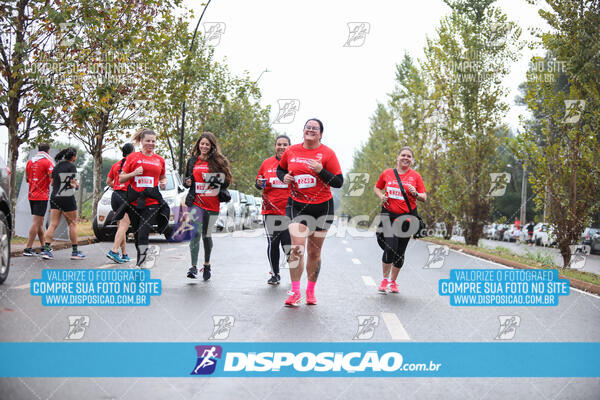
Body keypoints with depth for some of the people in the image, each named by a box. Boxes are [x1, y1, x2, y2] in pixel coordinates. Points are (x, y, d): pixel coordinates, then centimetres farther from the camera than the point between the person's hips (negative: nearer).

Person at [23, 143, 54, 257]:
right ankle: (28, 249, -10)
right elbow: (53, 179, -17)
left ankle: (43, 246, 26)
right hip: (42, 196, -8)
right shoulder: (47, 162, -10)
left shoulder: (30, 162, 11)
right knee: (37, 222, -7)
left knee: (40, 221, 17)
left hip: (31, 195, 8)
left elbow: (27, 179, 19)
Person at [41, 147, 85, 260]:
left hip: (54, 197, 6)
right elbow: (73, 184, -12)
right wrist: (77, 184, 9)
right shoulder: (71, 166, -8)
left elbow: (52, 183, 13)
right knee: (72, 224, 5)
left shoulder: (56, 166, 11)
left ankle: (46, 250, -4)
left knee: (53, 224, 4)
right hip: (67, 198, -6)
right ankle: (75, 252, 10)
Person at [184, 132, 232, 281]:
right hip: (196, 202, 1)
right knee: (196, 233, -13)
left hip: (212, 204, -1)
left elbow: (226, 181, 3)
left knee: (206, 235, 10)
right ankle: (193, 266, -9)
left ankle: (207, 264, 30)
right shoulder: (192, 161, 11)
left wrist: (216, 180, -16)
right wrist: (187, 182, -1)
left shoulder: (218, 161, 2)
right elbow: (187, 179, 22)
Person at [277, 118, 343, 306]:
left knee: (314, 251, 8)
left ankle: (310, 291, 23)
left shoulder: (327, 153, -4)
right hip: (296, 204, 1)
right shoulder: (291, 151, 3)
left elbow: (339, 182, -6)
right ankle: (295, 293, -9)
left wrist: (321, 170, -20)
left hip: (322, 206, 0)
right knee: (297, 247, -14)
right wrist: (284, 177, -2)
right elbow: (280, 169, 21)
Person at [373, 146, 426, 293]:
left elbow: (424, 197, 5)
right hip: (388, 214, -1)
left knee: (400, 252, 6)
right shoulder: (387, 173, 5)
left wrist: (416, 194, -17)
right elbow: (376, 188, 19)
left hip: (406, 216, 1)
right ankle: (385, 279, 6)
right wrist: (381, 196, -2)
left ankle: (393, 281, 25)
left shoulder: (415, 176, 3)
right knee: (390, 248, -15)